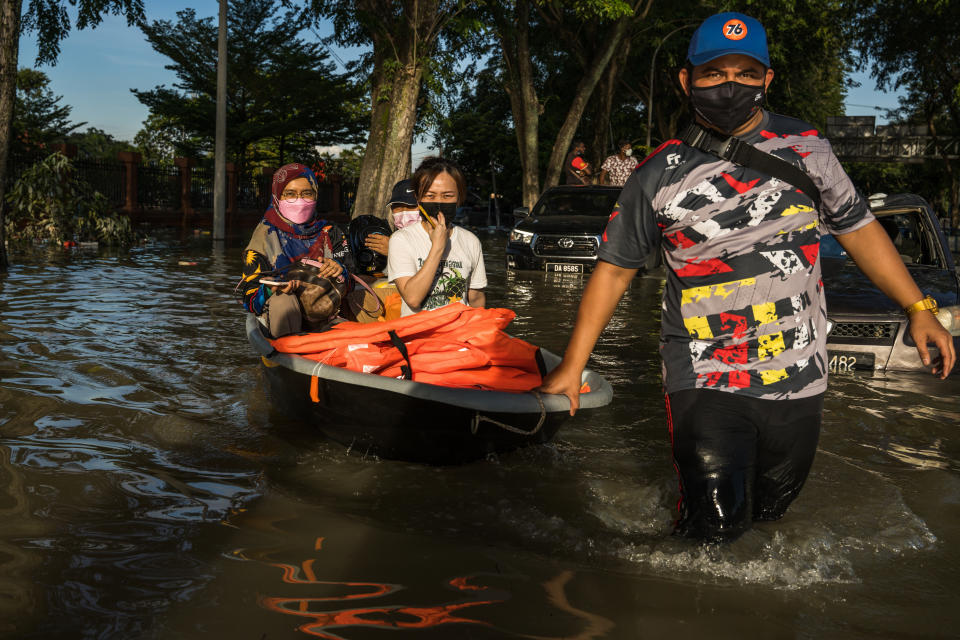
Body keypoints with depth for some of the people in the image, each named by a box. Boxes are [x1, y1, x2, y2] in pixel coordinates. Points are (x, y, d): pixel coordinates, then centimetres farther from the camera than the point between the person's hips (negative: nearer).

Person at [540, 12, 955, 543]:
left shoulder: (805, 147, 4)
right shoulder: (660, 175, -1)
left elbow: (858, 229, 13)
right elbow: (613, 269, 4)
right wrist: (572, 365, 2)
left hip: (798, 379, 3)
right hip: (705, 381, -2)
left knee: (769, 514, 13)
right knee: (713, 531, -8)